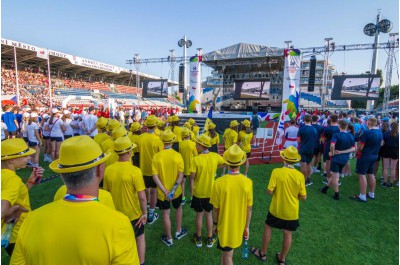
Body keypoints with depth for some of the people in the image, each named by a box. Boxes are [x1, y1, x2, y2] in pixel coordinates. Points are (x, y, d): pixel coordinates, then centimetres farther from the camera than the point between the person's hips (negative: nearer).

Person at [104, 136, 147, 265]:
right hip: (133, 213, -3)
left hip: (115, 213, 4)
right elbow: (142, 197, -24)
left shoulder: (108, 170, -12)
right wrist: (144, 213, -8)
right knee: (140, 237, 22)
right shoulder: (135, 171, -25)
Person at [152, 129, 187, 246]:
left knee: (166, 213, 16)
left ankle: (169, 238, 31)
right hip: (176, 191, 1)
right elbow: (181, 175, -18)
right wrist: (173, 189, -17)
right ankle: (178, 231, 43)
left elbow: (155, 176, -16)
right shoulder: (177, 155, -15)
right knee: (178, 208, 27)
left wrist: (165, 191, -16)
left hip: (162, 192, 0)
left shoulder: (156, 156, -14)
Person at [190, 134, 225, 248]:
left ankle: (198, 238, 33)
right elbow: (224, 163, 9)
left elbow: (192, 178, -19)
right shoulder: (215, 156, -12)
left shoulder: (196, 159, -23)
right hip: (211, 192, 2)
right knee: (209, 214, 20)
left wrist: (191, 192, -6)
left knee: (199, 215, 16)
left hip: (198, 192, -2)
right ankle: (210, 238, 33)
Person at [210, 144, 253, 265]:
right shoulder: (247, 182, -18)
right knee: (226, 250, 27)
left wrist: (215, 224, 4)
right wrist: (246, 227, 7)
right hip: (239, 225, 3)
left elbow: (216, 209, -14)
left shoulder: (219, 182, -25)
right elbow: (249, 209, -8)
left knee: (227, 255, 15)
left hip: (225, 225, -3)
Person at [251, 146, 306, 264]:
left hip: (276, 209, -2)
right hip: (292, 212, 2)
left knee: (268, 227, 20)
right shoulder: (300, 175, -14)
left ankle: (262, 253, 35)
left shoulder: (276, 172, -21)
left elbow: (269, 191, -19)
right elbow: (304, 197, -7)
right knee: (288, 234, 19)